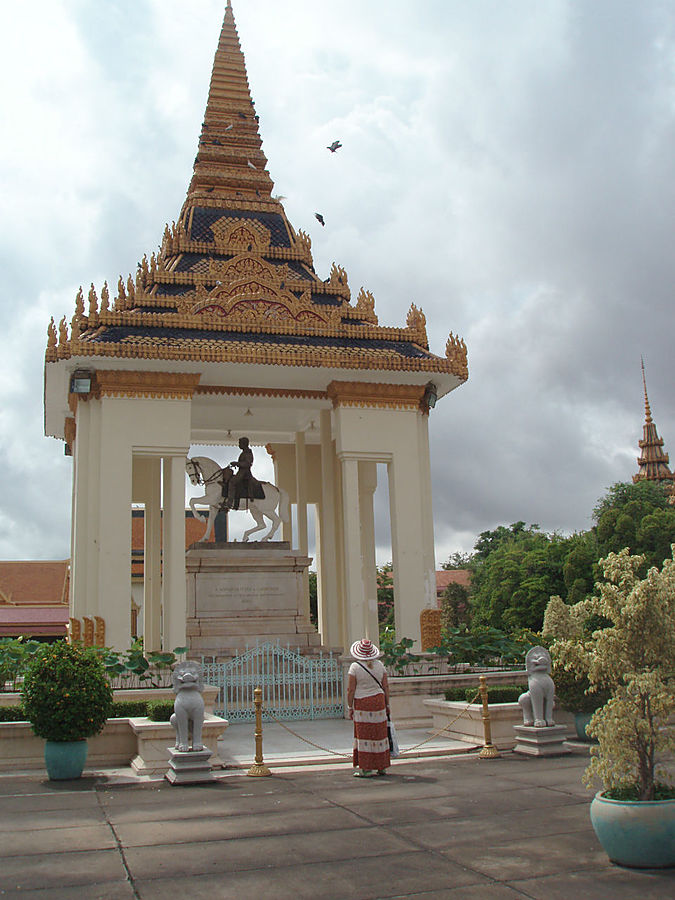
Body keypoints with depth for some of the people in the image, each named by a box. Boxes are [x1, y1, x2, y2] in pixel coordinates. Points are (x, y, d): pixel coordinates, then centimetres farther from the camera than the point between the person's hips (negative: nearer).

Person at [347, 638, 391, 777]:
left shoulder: (355, 667, -8)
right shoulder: (379, 665, 4)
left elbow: (350, 690, -8)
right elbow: (386, 686, 6)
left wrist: (350, 707, -1)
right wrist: (387, 705, 13)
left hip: (362, 703, -4)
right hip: (378, 701, 4)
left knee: (364, 735, 1)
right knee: (379, 733, 11)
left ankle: (366, 769, 2)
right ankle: (382, 767, 18)